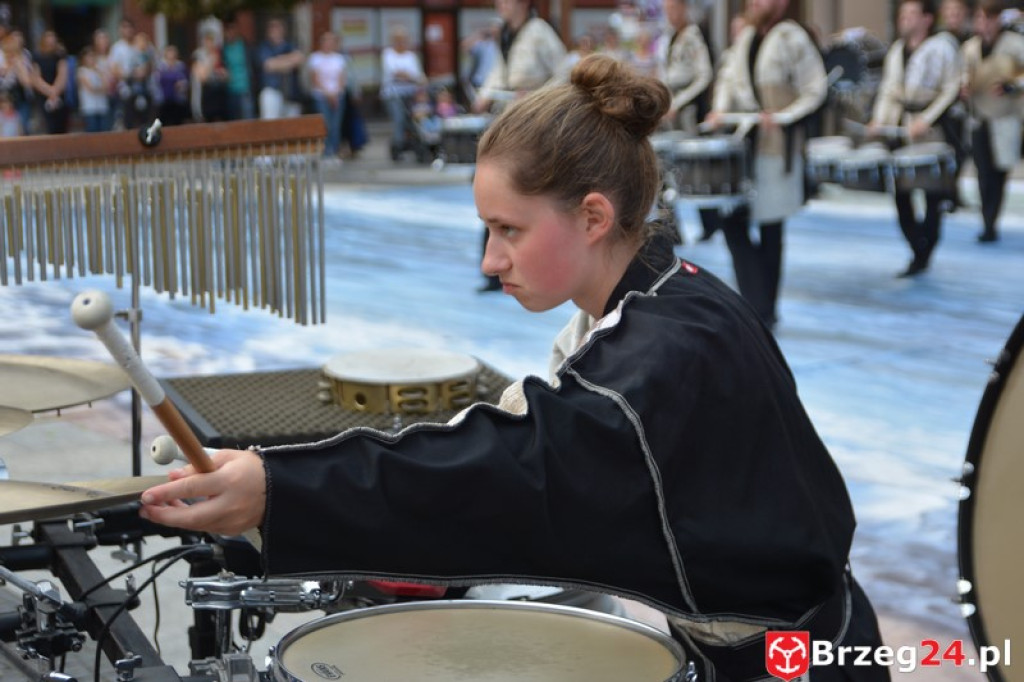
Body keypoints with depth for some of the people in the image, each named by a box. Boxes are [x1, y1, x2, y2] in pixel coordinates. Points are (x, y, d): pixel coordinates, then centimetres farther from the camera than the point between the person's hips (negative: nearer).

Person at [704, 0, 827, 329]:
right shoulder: (746, 36, 10)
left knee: (769, 228, 2)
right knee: (730, 219, 3)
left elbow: (815, 90, -10)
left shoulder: (792, 38, -10)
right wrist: (720, 110, 4)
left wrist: (781, 117, -19)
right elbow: (728, 77, 21)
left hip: (776, 146, -6)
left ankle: (765, 310, 11)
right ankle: (755, 301, 14)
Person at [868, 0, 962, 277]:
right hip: (898, 129, 6)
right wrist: (879, 120, 2)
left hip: (931, 131, -6)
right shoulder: (896, 50, 13)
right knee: (900, 193, 3)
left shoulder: (942, 47, -6)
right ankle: (918, 253, 12)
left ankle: (923, 256, 12)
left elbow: (952, 90, -9)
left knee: (932, 196, 1)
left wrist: (925, 120, -17)